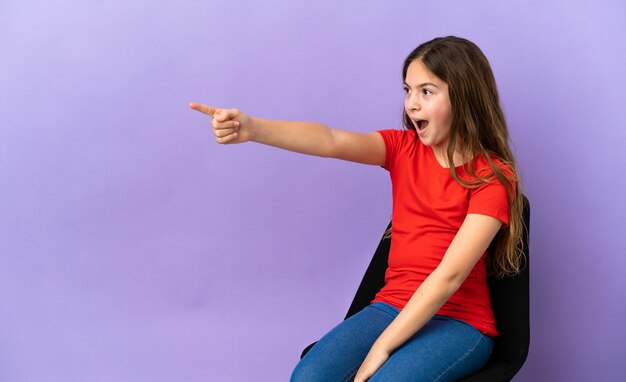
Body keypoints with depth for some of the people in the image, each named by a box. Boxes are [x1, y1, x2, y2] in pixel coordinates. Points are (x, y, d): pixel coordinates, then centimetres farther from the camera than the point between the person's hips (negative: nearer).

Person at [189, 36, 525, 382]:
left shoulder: (494, 175, -9)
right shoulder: (404, 148, 5)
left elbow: (450, 274, -17)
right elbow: (333, 140, -15)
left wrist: (381, 347, -22)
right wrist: (252, 128, -33)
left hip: (460, 322, -4)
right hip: (392, 307, 4)